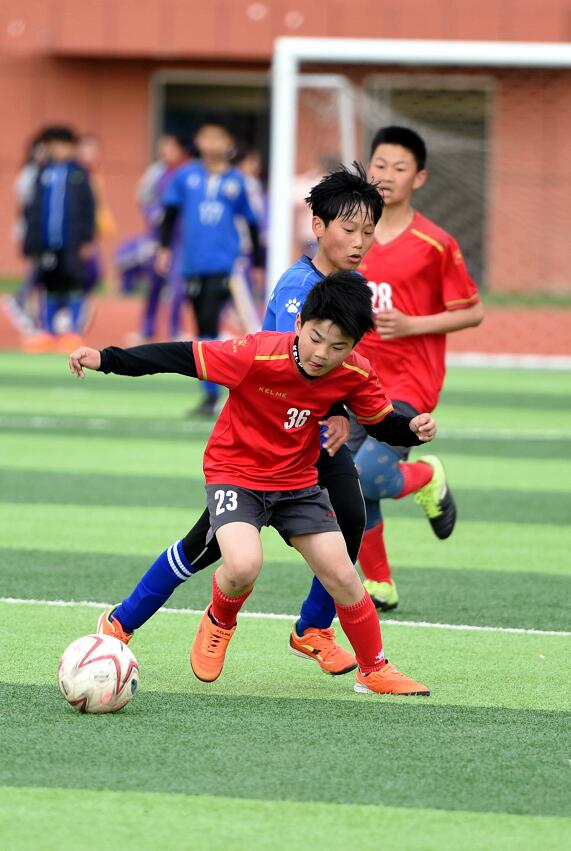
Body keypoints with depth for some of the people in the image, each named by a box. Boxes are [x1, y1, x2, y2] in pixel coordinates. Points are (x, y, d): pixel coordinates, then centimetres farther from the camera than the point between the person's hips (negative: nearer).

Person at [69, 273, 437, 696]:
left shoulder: (355, 376, -16)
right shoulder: (259, 355, -29)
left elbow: (381, 421, 1)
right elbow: (184, 357, -27)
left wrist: (413, 428, -22)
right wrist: (105, 359, -31)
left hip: (298, 481, 4)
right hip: (235, 473, -4)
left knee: (342, 576, 0)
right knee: (244, 565, -28)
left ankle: (375, 670, 22)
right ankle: (220, 621, 8)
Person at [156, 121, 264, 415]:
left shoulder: (236, 181, 4)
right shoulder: (185, 176, 7)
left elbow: (252, 222, 11)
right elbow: (170, 211, 13)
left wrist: (257, 264, 11)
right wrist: (164, 246, 2)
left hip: (223, 264, -3)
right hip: (193, 264, 3)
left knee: (209, 323, -16)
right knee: (203, 329, 8)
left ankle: (211, 395, -15)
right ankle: (209, 394, 17)